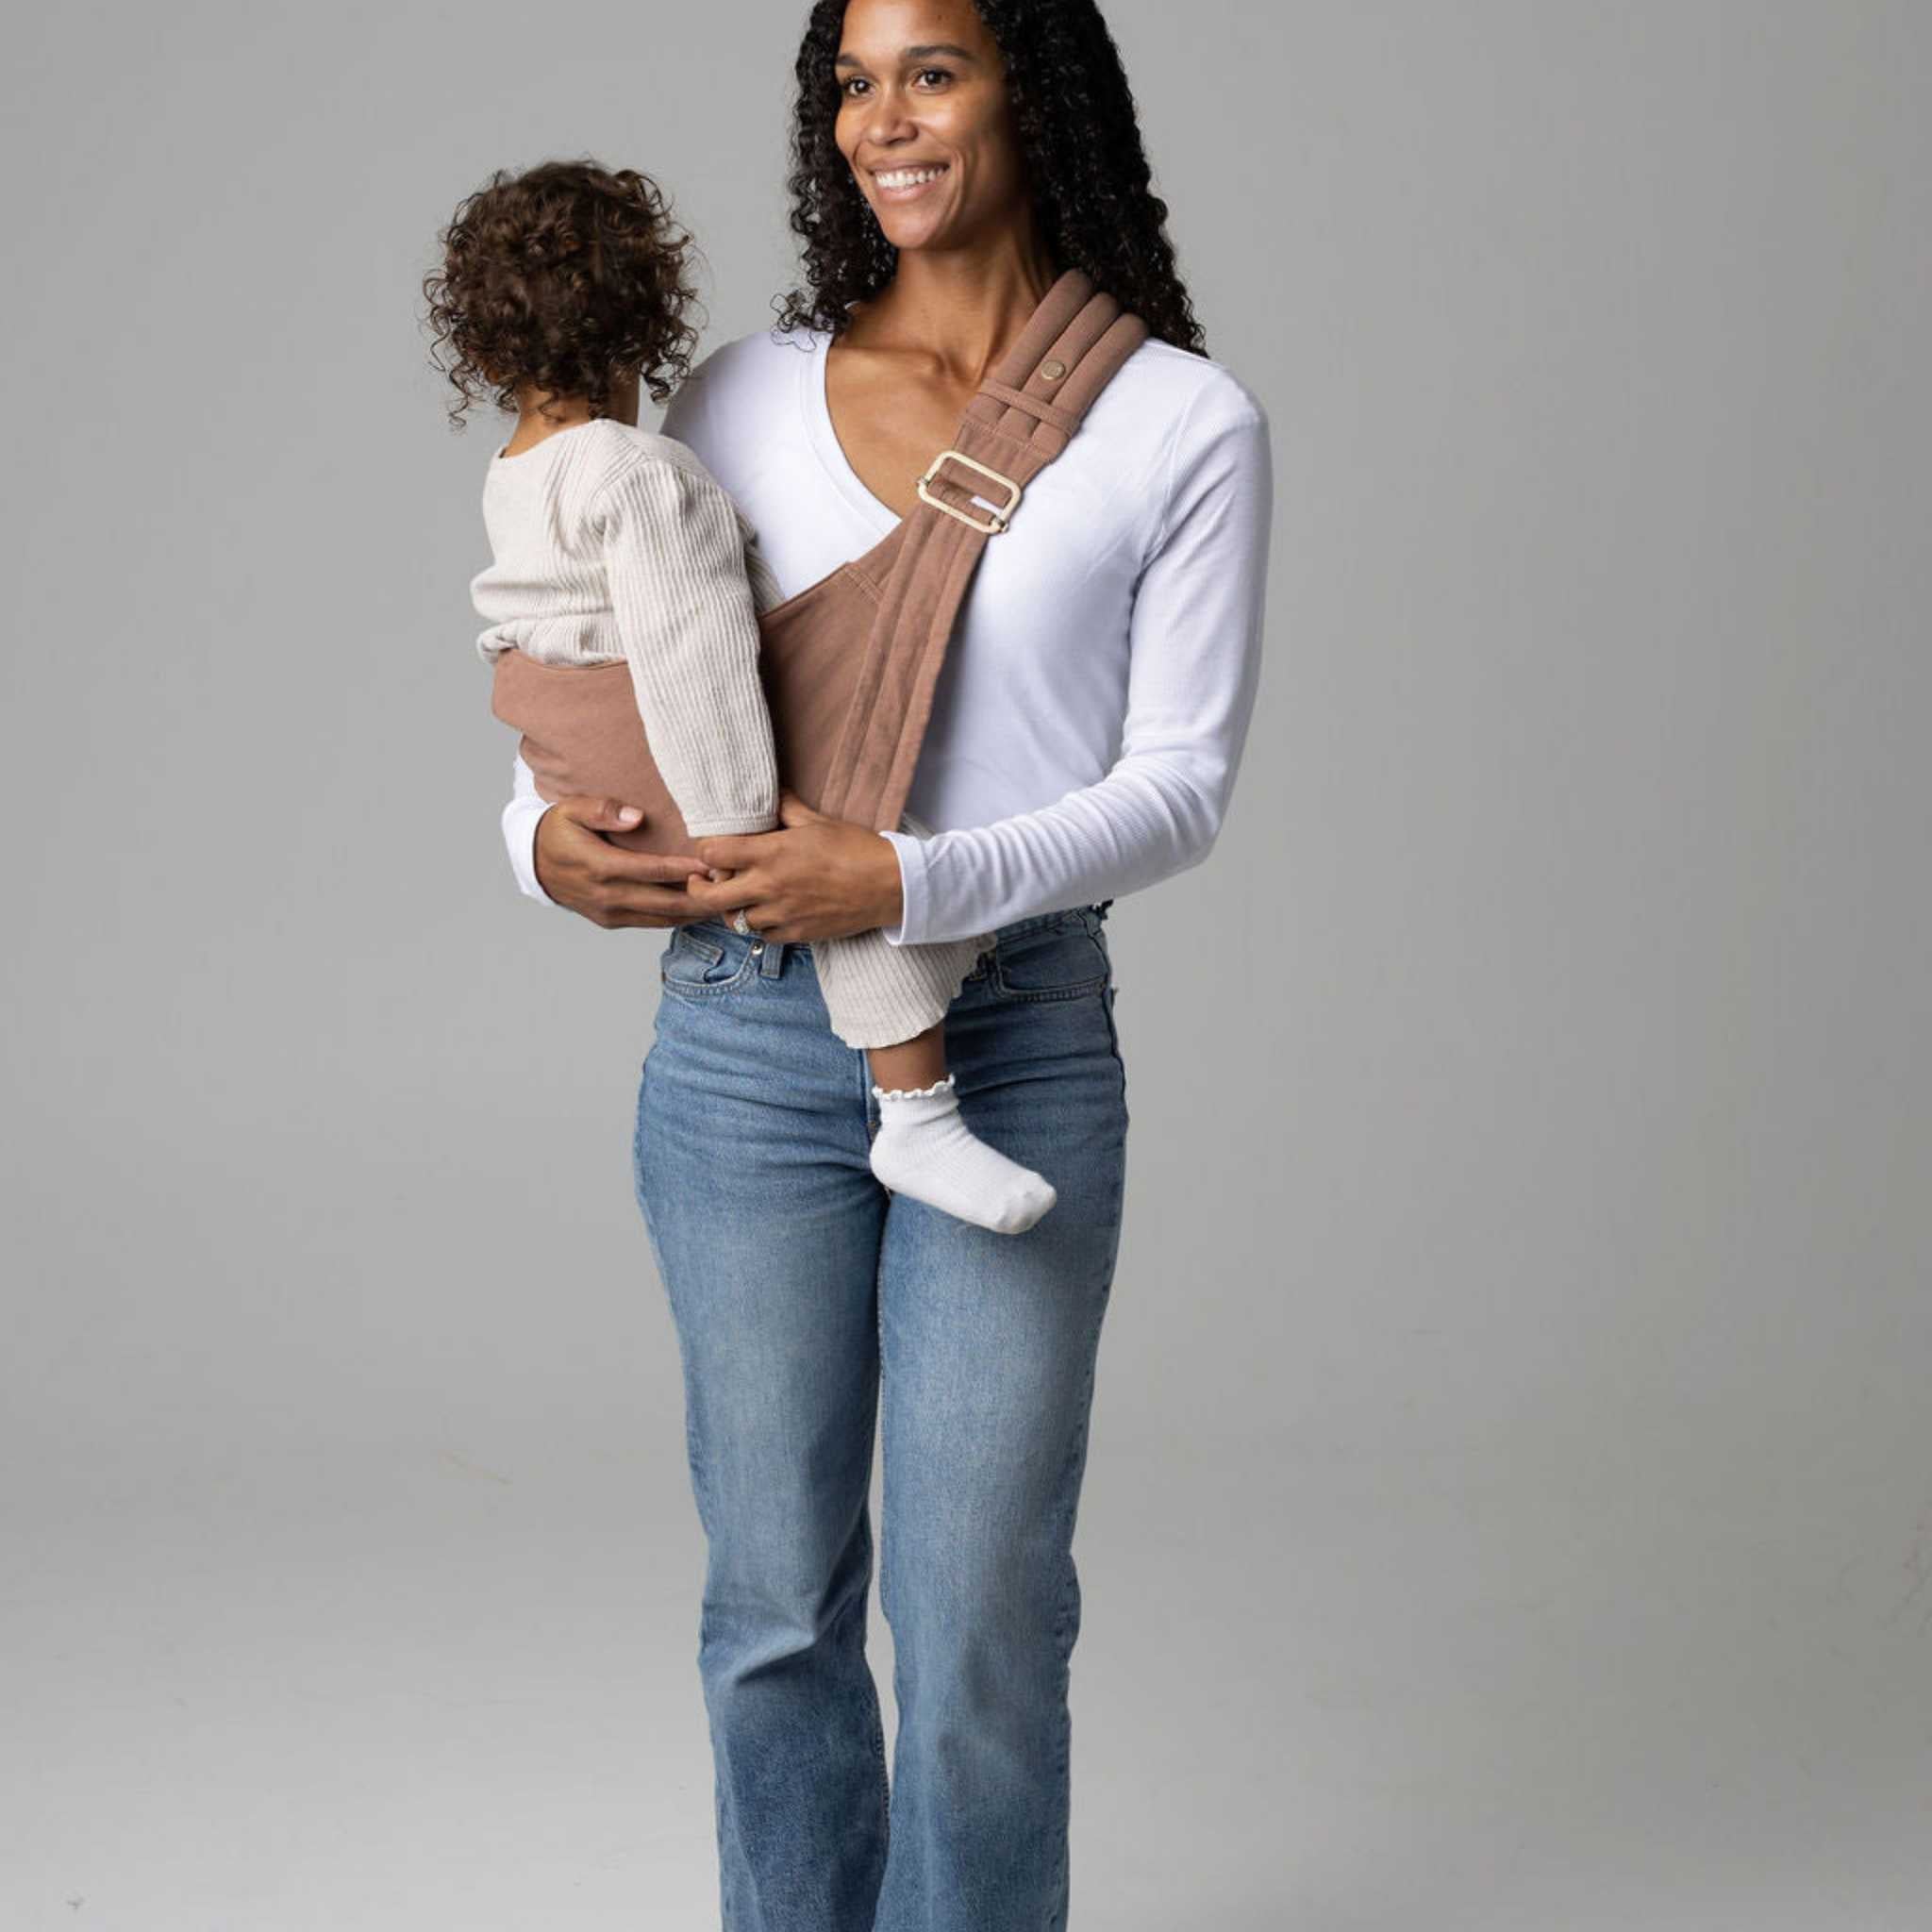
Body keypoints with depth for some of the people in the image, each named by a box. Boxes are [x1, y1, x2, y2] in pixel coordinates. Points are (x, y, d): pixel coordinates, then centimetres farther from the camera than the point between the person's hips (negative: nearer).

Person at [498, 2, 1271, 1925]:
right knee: (775, 1601, 11)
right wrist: (544, 830, -5)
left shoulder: (1184, 427, 0)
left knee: (979, 1615, 1)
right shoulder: (744, 398, 7)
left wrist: (912, 879, -18)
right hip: (748, 1043, 2)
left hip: (1017, 1055, -2)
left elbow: (1183, 784, -5)